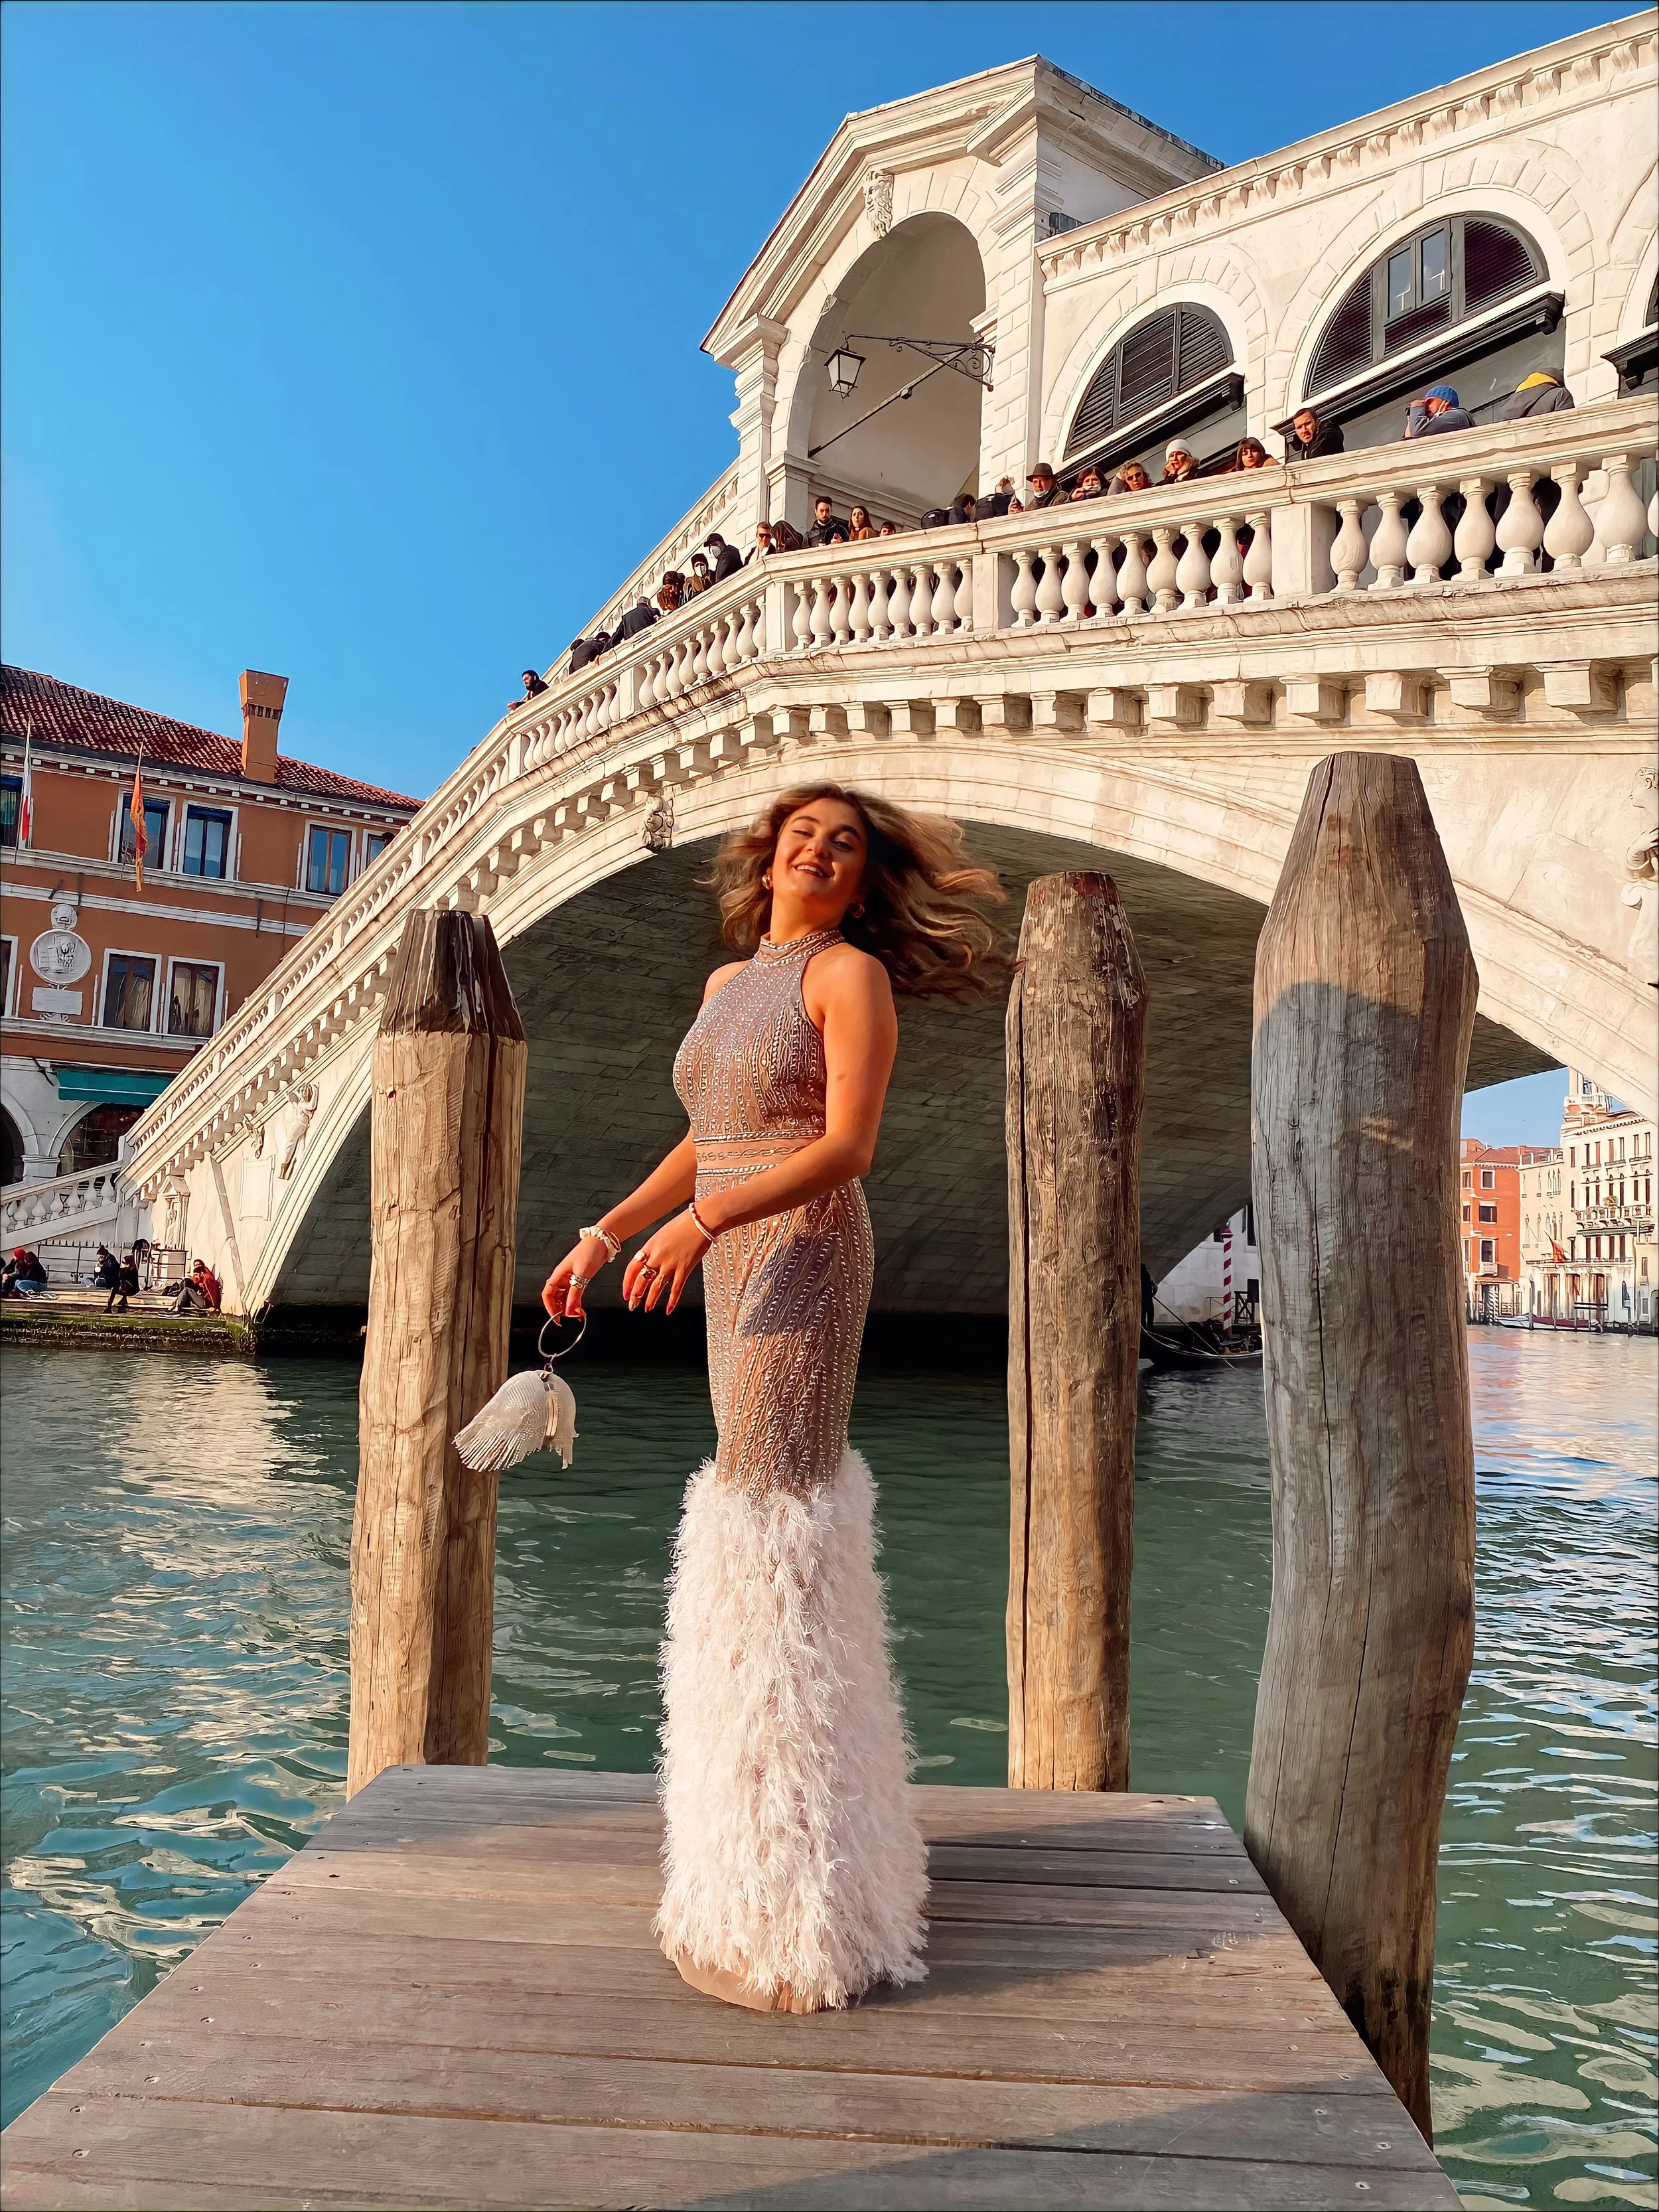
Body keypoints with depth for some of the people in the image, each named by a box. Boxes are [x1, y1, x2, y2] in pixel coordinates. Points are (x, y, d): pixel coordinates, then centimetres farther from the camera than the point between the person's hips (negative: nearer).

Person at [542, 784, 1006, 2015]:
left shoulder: (852, 973, -6)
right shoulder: (728, 983, 17)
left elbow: (847, 1148, -17)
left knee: (771, 1527, -10)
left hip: (805, 1264, -8)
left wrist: (700, 1222, -28)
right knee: (779, 1494, 15)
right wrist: (604, 1235, 16)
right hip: (735, 1269, 8)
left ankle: (783, 1908, -1)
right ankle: (821, 1817, 34)